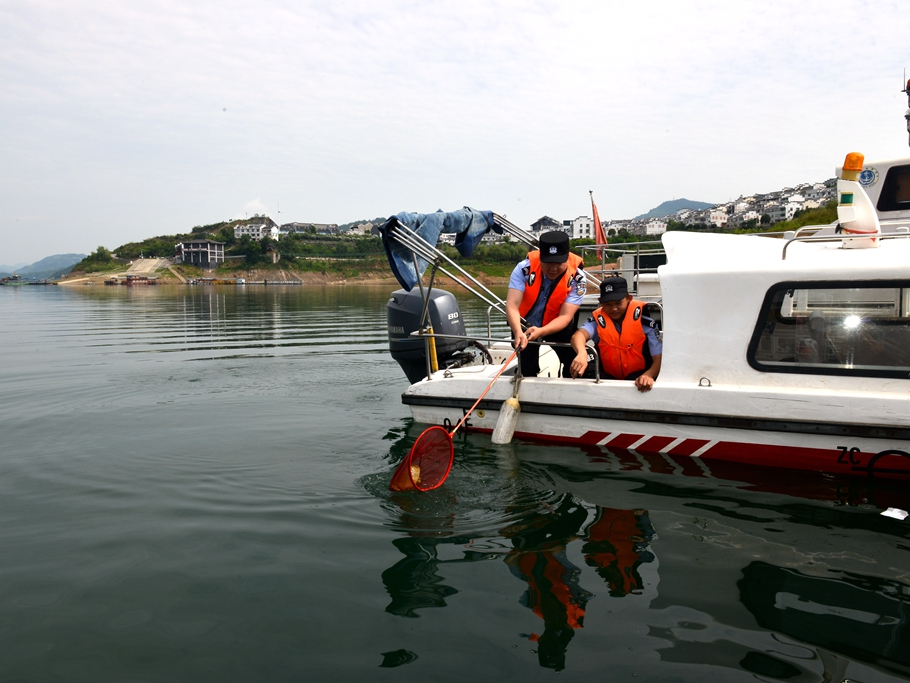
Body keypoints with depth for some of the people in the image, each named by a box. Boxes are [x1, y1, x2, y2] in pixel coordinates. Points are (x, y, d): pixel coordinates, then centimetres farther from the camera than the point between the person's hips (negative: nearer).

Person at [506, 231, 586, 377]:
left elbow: (565, 316, -29)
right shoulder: (525, 268, -27)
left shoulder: (576, 276, -25)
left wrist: (541, 332, -46)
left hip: (558, 325, 0)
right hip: (526, 324, 0)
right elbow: (512, 305, -33)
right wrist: (518, 332, -51)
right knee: (528, 370, 1)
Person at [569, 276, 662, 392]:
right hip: (609, 379, 2)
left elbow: (659, 358, -13)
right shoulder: (598, 318, -6)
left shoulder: (642, 317, -10)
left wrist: (648, 376, -35)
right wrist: (582, 354, -51)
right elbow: (579, 335, -28)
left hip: (639, 378, -2)